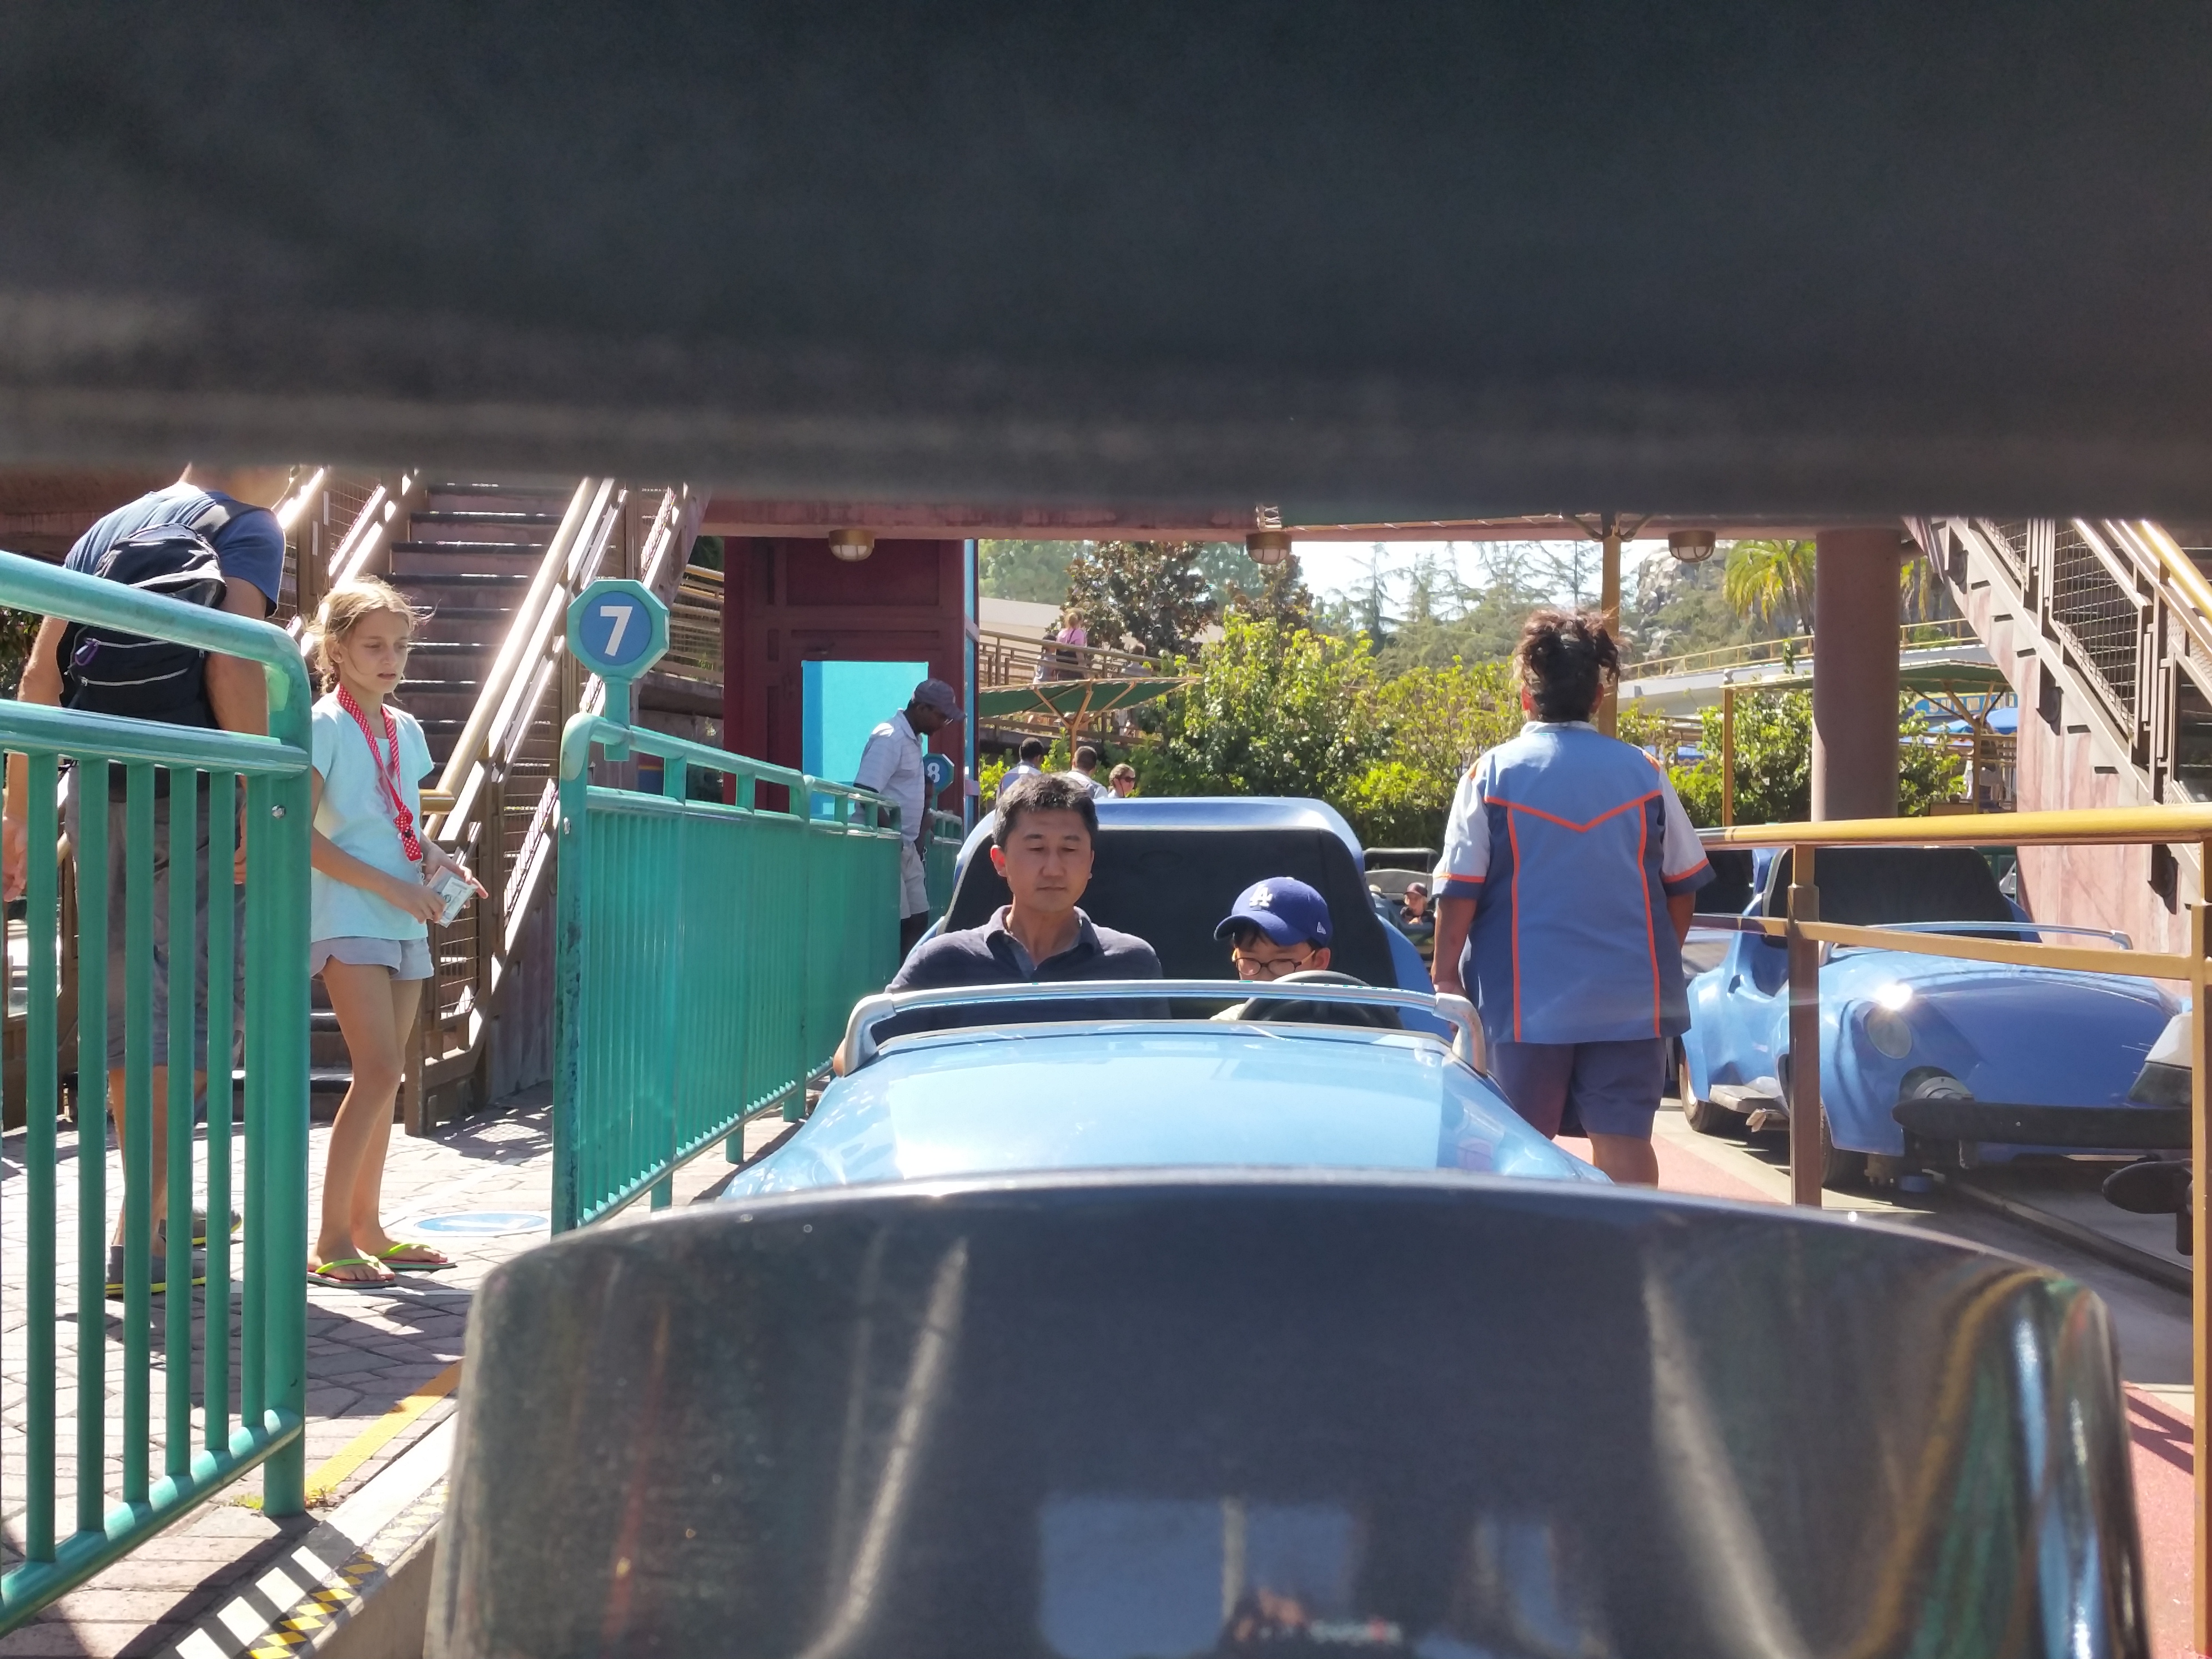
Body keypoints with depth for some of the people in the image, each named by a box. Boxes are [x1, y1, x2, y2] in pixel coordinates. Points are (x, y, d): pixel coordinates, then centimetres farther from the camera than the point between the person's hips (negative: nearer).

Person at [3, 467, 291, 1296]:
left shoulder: (106, 529, 18)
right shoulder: (248, 525, -1)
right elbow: (232, 667, -16)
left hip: (97, 792, 6)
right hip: (191, 793, -6)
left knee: (129, 1005, 15)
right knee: (200, 1006, -2)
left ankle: (161, 1211, 29)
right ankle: (138, 1241, -7)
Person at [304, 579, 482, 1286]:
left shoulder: (406, 729, 15)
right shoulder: (324, 724, -6)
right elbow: (302, 833, -13)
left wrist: (436, 857, 2)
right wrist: (390, 885, -17)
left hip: (404, 920, 7)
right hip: (348, 917, -7)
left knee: (386, 1076, 9)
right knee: (380, 1071, -14)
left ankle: (365, 1225, 19)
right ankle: (331, 1240, -8)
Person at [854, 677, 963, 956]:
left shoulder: (916, 740, 14)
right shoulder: (890, 738, -16)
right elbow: (864, 794, -22)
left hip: (906, 848, 10)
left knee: (918, 918, 10)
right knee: (895, 924, -9)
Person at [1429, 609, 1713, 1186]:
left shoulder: (1492, 774, -6)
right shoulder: (1643, 774, 1)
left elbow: (1460, 891, -7)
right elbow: (1683, 885, 7)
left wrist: (1445, 973, 3)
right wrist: (1661, 963, 21)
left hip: (1525, 1000, -1)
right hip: (1629, 1000, 2)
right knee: (1625, 1143, 5)